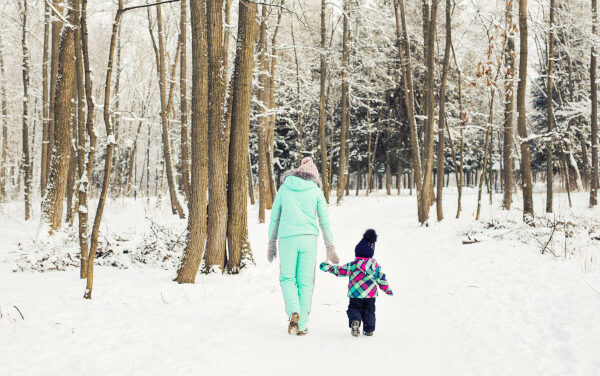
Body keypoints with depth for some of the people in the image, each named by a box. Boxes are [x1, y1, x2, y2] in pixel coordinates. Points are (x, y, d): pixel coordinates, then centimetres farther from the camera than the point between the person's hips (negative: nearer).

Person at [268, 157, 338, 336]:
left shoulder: (284, 188, 9)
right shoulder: (315, 191, 6)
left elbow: (274, 218, 10)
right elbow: (325, 221, 4)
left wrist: (271, 243, 17)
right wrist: (330, 247, 9)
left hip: (287, 238, 0)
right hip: (309, 239, 0)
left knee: (287, 278, 10)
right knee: (305, 282, 6)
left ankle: (293, 312, -14)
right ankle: (301, 325, 5)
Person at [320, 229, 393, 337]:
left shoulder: (353, 265, -9)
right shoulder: (375, 264, 2)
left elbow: (341, 271, -6)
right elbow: (381, 277, 7)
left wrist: (329, 268, 2)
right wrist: (387, 289, 19)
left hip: (356, 295, -3)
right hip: (371, 295, 3)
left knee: (354, 309, 8)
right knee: (369, 311, 19)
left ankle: (354, 321, -21)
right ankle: (369, 329, 12)